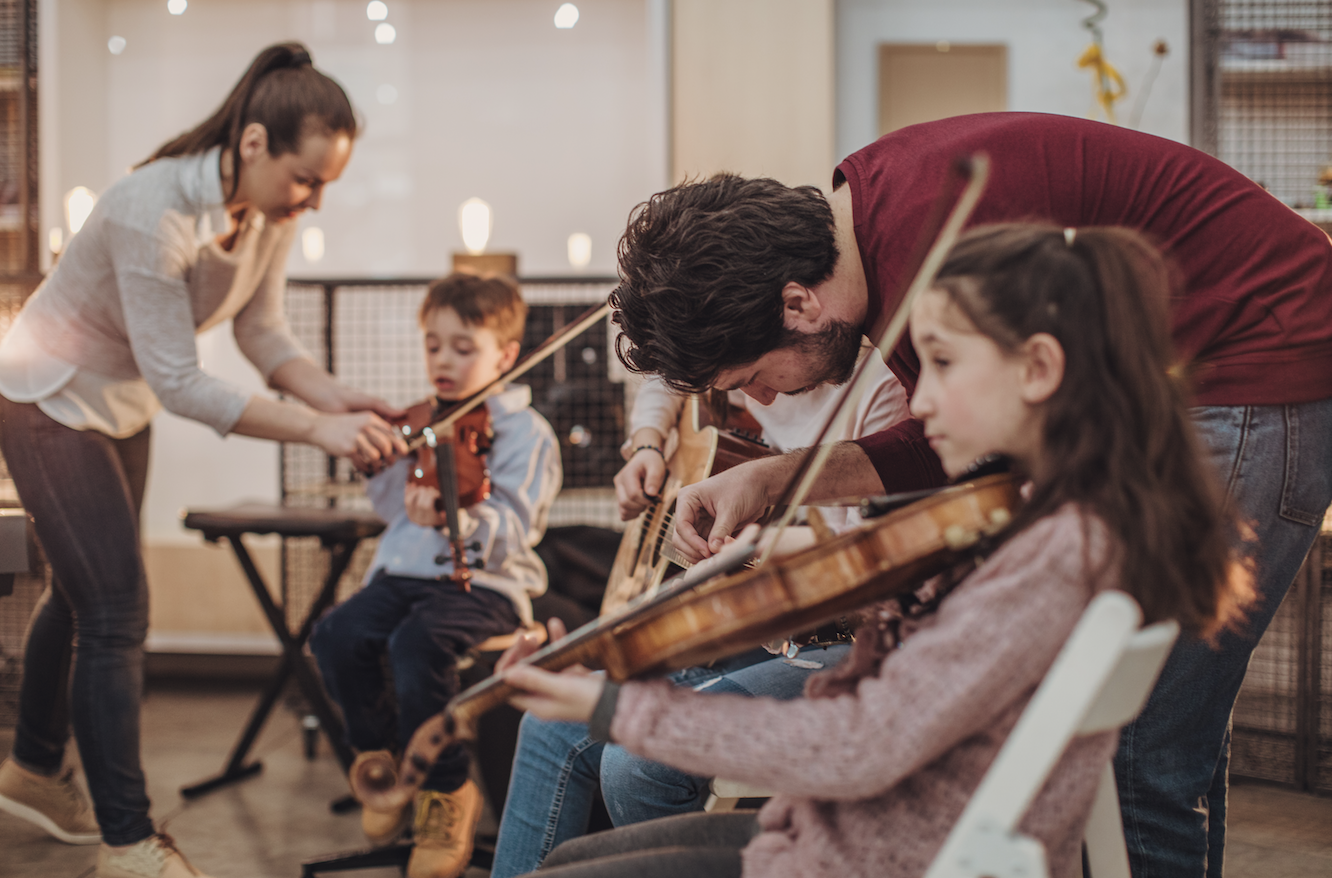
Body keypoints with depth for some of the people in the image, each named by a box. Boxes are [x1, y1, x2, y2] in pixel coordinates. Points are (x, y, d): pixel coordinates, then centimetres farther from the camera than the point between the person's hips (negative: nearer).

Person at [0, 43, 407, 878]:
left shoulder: (271, 210, -13)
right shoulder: (154, 210, -36)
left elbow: (264, 332, -5)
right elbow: (180, 383, -35)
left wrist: (338, 396, -23)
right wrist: (317, 429, -38)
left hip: (122, 405, 8)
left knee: (85, 592, 20)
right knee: (118, 612, -10)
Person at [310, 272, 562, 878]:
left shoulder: (525, 432, -3)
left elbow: (510, 529, -15)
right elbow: (386, 505, 12)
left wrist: (458, 518, -35)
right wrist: (402, 452, -5)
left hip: (483, 583, -6)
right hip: (404, 572, 6)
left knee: (417, 646, -33)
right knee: (336, 637, -21)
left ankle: (445, 793, -12)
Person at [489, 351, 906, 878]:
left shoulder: (879, 389, -15)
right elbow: (665, 383, 32)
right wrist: (646, 447, 14)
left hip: (838, 645, -9)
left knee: (639, 756, -27)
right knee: (553, 729, -3)